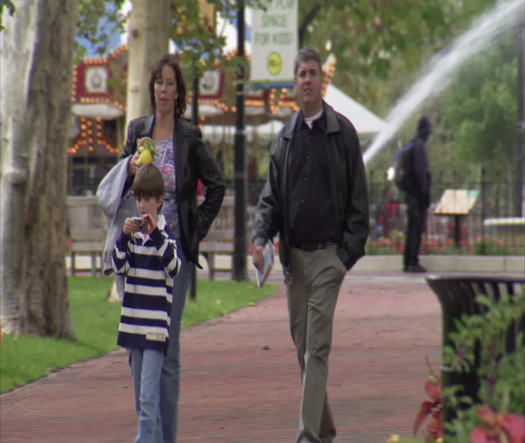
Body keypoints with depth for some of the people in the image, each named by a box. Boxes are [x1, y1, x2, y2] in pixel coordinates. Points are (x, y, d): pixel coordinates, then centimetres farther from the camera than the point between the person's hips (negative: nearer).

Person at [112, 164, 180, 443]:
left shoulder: (165, 234, -4)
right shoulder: (134, 233, 11)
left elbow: (173, 267, -17)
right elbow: (120, 267, 3)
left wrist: (156, 234, -25)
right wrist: (124, 237, -11)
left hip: (156, 327, -6)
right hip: (133, 325, 6)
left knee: (148, 395, -12)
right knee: (140, 396, 12)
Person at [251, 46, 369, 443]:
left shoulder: (342, 132, 0)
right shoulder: (285, 137, 12)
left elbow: (358, 199, 0)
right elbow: (270, 197, 13)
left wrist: (349, 253, -7)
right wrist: (261, 237, -5)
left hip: (328, 254, -5)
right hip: (294, 256, 5)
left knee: (317, 347, -10)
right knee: (302, 346, 9)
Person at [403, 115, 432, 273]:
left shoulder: (412, 145, 15)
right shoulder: (419, 146, -14)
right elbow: (421, 171, -18)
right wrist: (425, 193, -17)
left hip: (411, 193, 10)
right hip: (418, 194, -10)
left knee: (411, 228, 12)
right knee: (417, 228, -8)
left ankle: (407, 262, 15)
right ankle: (413, 262, -10)